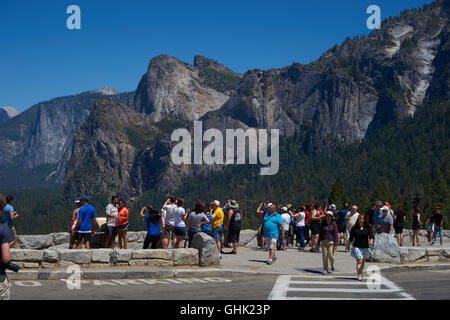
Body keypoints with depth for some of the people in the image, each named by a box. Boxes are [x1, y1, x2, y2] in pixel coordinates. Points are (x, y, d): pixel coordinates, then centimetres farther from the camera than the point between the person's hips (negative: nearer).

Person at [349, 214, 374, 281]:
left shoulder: (367, 228, 2)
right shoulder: (354, 228, 1)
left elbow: (371, 234, -10)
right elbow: (351, 237, 7)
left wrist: (371, 240, -29)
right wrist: (350, 245, 7)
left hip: (365, 247, 2)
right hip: (357, 247, -2)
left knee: (363, 261, 14)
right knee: (359, 261, -12)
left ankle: (361, 273, 31)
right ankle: (359, 276, -15)